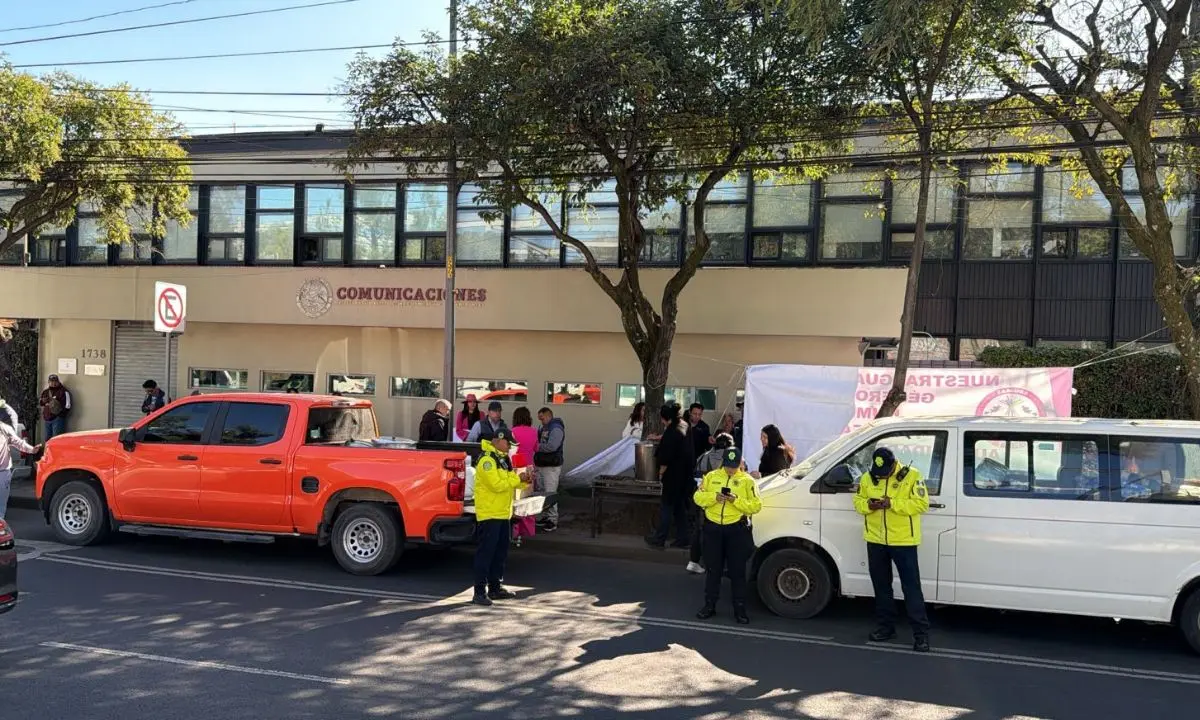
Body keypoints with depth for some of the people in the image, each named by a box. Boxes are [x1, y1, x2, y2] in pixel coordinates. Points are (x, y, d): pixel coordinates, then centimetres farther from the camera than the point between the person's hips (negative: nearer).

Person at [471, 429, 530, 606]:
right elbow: (497, 484, -23)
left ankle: (495, 588, 23)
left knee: (500, 552, 15)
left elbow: (508, 480, 20)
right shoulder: (487, 459, -15)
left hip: (503, 513, 10)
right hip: (488, 514, -10)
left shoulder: (502, 458, 16)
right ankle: (480, 591, -4)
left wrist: (523, 481, 2)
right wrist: (518, 479, -15)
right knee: (485, 553, -7)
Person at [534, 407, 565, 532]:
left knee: (550, 493, -8)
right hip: (541, 465, 10)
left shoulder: (556, 429, -13)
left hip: (551, 467, -10)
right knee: (543, 493, 14)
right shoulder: (544, 429, 17)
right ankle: (545, 517, 22)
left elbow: (551, 446, -25)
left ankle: (553, 520, -4)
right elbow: (539, 443, 22)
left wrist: (537, 447, -13)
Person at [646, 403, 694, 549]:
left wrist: (661, 472, -6)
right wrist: (659, 438, 37)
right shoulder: (684, 428, 5)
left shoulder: (671, 432, -21)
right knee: (680, 507, 15)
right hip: (685, 475, 8)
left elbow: (665, 458, -20)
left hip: (673, 476, -8)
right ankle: (682, 538, 19)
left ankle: (659, 539, 10)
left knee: (666, 507, 2)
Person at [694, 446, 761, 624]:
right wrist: (714, 497, -15)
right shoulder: (711, 476, 6)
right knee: (713, 570, 11)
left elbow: (756, 505, -7)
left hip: (737, 530, -2)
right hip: (713, 528, 2)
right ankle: (710, 605, 21)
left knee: (738, 571, 3)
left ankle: (740, 609, 12)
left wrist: (736, 500, -20)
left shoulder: (747, 480, -1)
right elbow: (698, 497, 3)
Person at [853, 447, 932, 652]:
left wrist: (893, 504, -25)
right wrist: (868, 505, -15)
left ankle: (921, 633, 0)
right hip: (876, 540, 5)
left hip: (903, 541, -5)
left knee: (911, 587, -4)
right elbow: (858, 501, 9)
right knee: (881, 585, 15)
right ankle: (885, 626, 28)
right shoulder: (867, 478, 3)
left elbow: (922, 503, -15)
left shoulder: (912, 476, -10)